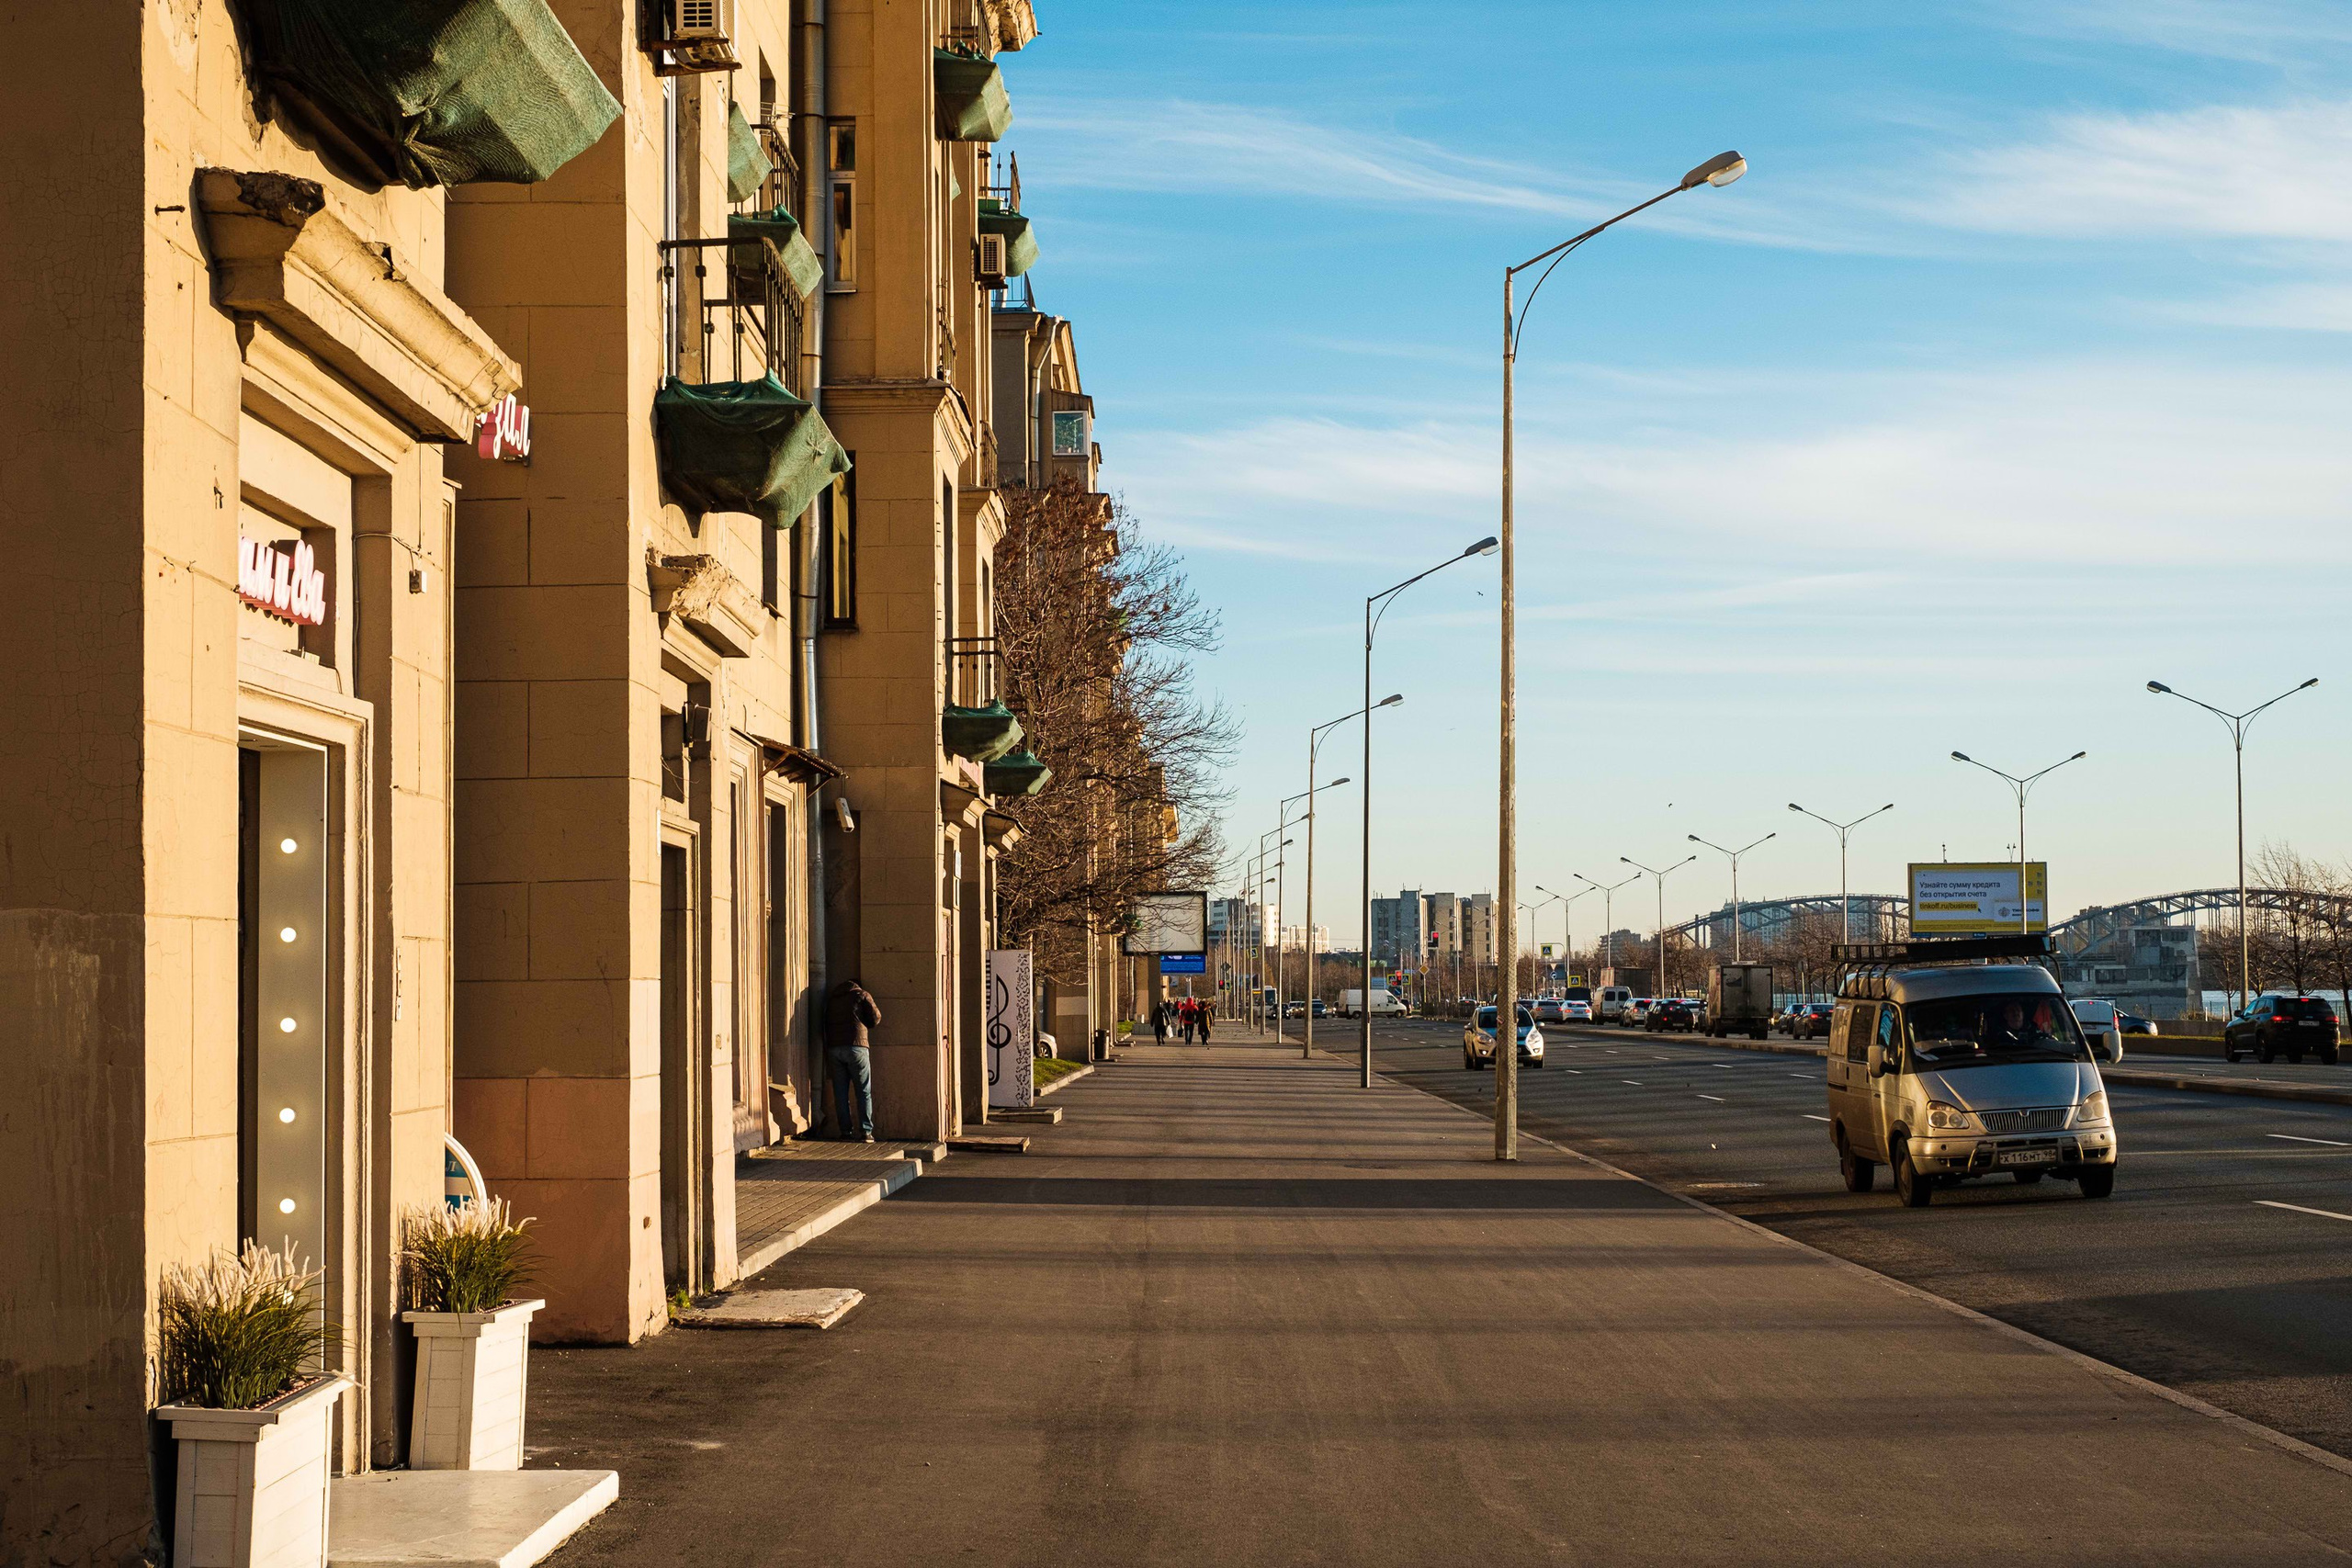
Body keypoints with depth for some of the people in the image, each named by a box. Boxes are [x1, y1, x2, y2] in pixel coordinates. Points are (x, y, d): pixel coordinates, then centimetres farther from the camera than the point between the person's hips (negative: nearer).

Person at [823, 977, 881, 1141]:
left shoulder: (832, 999, 21)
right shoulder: (862, 995, 7)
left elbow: (826, 1024, 21)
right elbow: (875, 1019, 6)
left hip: (833, 1048, 4)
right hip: (856, 1046, -4)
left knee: (840, 1093, 6)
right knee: (863, 1092, 0)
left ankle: (845, 1132, 2)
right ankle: (865, 1132, -7)